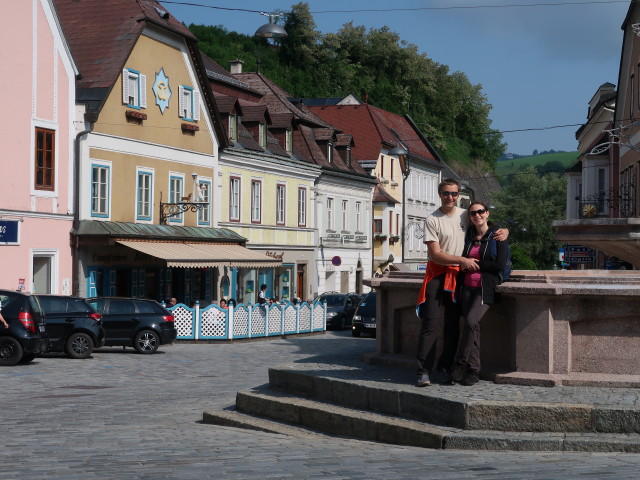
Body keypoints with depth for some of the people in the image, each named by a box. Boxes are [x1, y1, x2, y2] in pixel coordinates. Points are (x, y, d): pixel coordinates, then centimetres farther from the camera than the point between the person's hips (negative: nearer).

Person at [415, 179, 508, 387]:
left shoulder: (465, 216, 9)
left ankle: (445, 367, 13)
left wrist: (503, 231, -2)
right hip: (437, 275, -4)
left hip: (459, 276, 4)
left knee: (453, 326, 5)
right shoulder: (433, 220, -4)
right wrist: (463, 260, -16)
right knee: (431, 324, -10)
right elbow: (435, 254, -10)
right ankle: (423, 370, -9)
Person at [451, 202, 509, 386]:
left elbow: (499, 265, -9)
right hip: (468, 286, 5)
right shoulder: (468, 235, 14)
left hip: (486, 288, -5)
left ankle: (460, 363, -11)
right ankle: (473, 370, 0)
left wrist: (474, 263, -6)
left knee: (471, 321, -22)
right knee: (471, 325, -4)